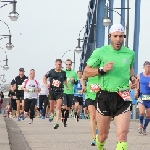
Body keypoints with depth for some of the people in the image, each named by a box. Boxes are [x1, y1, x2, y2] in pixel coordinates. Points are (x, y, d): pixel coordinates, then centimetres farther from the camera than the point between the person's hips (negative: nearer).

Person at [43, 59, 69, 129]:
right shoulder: (51, 71, 0)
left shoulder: (63, 73, 3)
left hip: (60, 92, -1)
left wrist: (67, 86, 8)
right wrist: (46, 84, -7)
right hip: (52, 91, 1)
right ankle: (52, 114, 47)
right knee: (51, 107, 13)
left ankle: (57, 122, -17)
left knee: (58, 107, -13)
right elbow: (44, 77, 11)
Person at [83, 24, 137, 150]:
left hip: (123, 98, 1)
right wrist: (102, 70, -15)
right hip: (104, 96, -1)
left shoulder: (130, 53, 4)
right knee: (103, 135, 12)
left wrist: (132, 77, 5)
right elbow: (86, 73, 1)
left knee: (122, 135, -16)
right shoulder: (100, 52, -4)